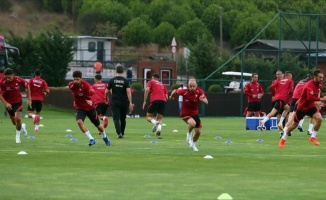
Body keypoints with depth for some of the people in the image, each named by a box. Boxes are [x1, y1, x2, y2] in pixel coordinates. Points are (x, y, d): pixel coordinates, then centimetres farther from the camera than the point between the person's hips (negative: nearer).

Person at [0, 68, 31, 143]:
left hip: (18, 101, -1)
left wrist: (29, 99, -1)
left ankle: (18, 136, 3)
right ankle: (22, 126, 46)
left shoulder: (19, 80, -21)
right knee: (14, 122, 11)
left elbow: (27, 86, -2)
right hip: (9, 103, 1)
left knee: (18, 119, -18)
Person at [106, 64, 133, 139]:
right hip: (124, 102, 1)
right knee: (123, 119, 17)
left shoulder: (112, 80, -1)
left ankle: (119, 132, -26)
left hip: (115, 102, -1)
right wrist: (130, 103, -13)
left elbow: (107, 91, 3)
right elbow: (128, 92, -12)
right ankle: (122, 133, 26)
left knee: (116, 118, -7)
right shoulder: (125, 81, -2)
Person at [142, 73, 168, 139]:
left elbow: (147, 90, -2)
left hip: (154, 100, -4)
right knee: (159, 118, 11)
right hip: (163, 101, 4)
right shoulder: (162, 85, 29)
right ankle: (159, 128, -20)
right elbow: (166, 97, 21)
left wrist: (144, 101, 0)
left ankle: (155, 122, -26)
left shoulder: (151, 82, 17)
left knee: (149, 116, 8)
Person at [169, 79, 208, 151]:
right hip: (185, 113, -4)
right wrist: (171, 95, 16)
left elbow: (206, 102, -24)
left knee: (198, 132, 6)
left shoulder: (199, 91, -19)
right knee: (192, 123, -34)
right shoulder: (184, 91, -23)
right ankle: (189, 134, 0)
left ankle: (193, 144, 38)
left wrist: (203, 99, -46)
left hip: (195, 113, 4)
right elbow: (175, 91, -4)